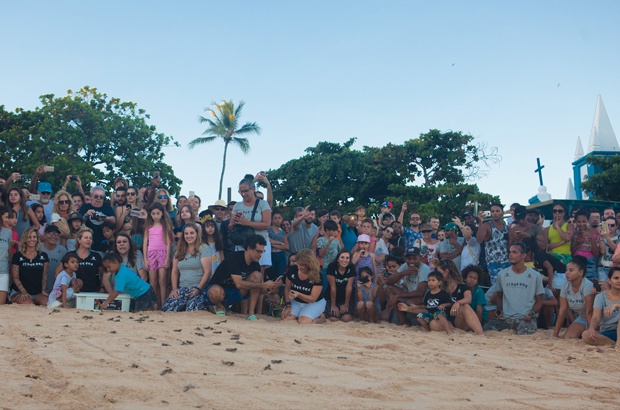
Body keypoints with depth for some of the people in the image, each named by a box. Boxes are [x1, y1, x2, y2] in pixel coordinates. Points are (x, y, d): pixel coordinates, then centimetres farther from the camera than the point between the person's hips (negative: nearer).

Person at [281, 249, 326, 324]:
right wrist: (288, 305, -10)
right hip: (296, 302, 4)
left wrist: (298, 294, -38)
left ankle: (320, 318, 4)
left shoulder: (317, 276, -23)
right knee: (285, 319, -19)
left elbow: (313, 298, -20)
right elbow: (287, 288, 1)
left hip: (314, 303, -4)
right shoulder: (292, 270, -13)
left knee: (303, 322, -27)